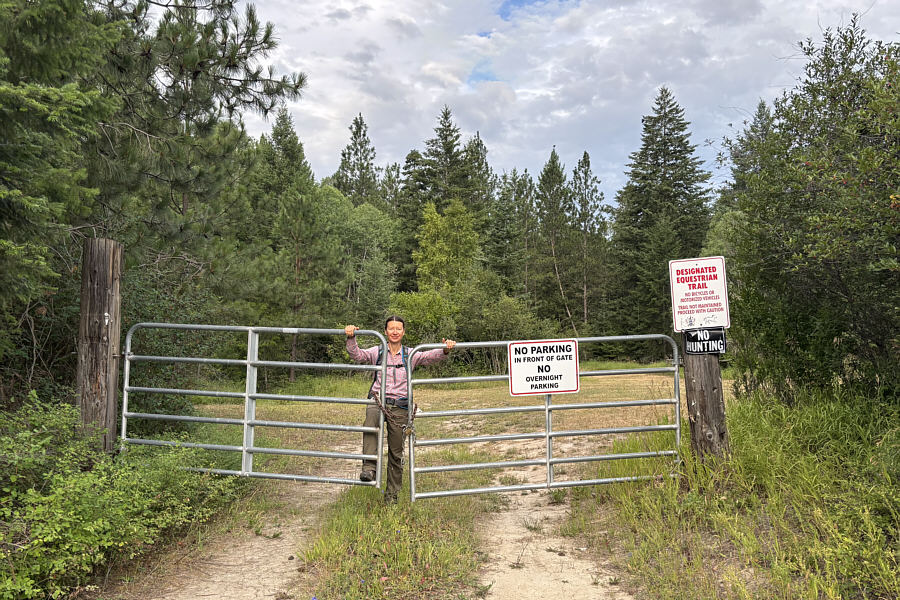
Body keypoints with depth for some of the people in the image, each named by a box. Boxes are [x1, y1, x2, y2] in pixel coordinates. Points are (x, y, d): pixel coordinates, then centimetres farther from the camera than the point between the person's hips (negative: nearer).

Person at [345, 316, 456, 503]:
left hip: (399, 406, 1)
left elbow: (431, 356, -5)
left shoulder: (410, 355, 8)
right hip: (378, 400, -1)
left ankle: (391, 494, 20)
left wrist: (445, 350, -25)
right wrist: (351, 338, -22)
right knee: (371, 417, -37)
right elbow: (357, 355, -5)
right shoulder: (377, 352, 9)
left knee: (396, 452, 4)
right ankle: (369, 467, -38)